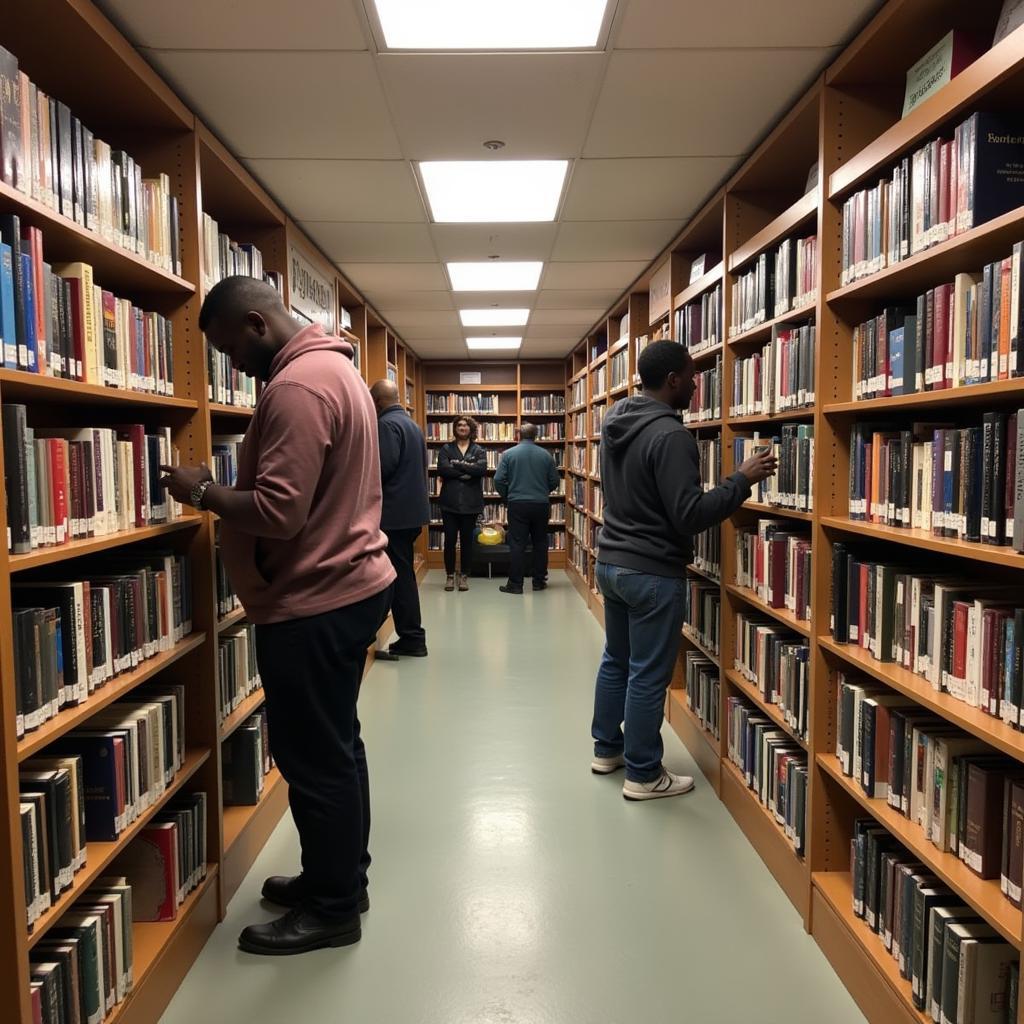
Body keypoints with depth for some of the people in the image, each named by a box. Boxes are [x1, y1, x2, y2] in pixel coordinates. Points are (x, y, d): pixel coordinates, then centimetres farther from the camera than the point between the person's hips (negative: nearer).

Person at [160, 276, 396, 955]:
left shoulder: (296, 386, -20)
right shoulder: (334, 368, 14)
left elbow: (277, 511, -26)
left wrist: (202, 491, -10)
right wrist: (227, 490, 12)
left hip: (313, 603, -11)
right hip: (349, 584, 11)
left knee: (313, 758, 3)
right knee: (335, 747, 20)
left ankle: (331, 910, 20)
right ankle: (341, 877, 35)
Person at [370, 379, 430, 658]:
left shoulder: (386, 424, -13)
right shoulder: (411, 424, 16)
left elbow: (383, 467, -22)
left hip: (394, 514, -10)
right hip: (413, 509, 10)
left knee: (399, 576, -2)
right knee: (405, 574, 15)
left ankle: (411, 638, 4)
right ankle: (412, 637, 22)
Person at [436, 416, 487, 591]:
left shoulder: (479, 451, 6)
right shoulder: (446, 449, 5)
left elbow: (482, 468, -14)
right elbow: (442, 469, -12)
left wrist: (457, 465, -13)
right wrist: (466, 471, -13)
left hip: (470, 503, 0)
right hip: (450, 502, 0)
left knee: (467, 540, 7)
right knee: (449, 540, 3)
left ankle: (464, 576, 17)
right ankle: (450, 575, 16)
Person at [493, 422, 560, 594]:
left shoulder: (509, 454, -2)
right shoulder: (545, 455, 2)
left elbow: (498, 480, -5)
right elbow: (554, 481, 6)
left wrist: (507, 497, 12)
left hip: (517, 504, -2)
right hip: (541, 505, 2)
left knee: (517, 545, 0)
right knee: (540, 543, 12)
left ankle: (515, 584, 0)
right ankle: (539, 581, 17)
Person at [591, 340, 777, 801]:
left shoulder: (614, 423, 7)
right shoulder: (670, 434, -21)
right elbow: (689, 515, -24)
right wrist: (742, 480, -16)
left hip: (611, 561, 9)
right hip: (652, 572, -9)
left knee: (615, 660, 20)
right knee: (648, 675, 3)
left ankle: (606, 749, 34)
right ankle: (643, 775, 16)